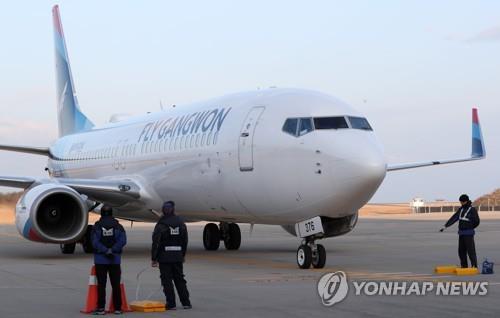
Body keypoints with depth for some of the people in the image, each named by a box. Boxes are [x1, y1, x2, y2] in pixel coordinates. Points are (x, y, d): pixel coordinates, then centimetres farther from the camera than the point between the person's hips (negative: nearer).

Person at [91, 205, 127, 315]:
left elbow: (95, 242, -13)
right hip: (115, 259, 1)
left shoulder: (97, 226, -2)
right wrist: (112, 250, -11)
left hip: (100, 259, -1)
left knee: (101, 284, 1)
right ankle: (118, 308, 7)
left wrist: (106, 250, -14)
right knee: (116, 284, 7)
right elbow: (122, 240, -10)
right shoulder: (118, 226, 2)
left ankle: (101, 308, -2)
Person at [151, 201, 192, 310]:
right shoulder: (180, 223, 5)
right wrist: (183, 255, 21)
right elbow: (185, 241, 11)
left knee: (167, 280, 2)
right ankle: (186, 302, 12)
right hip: (178, 256, 5)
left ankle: (171, 304, 0)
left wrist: (154, 258, -8)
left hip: (164, 257, -5)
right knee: (179, 279, 13)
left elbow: (156, 242, -13)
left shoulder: (161, 224, -11)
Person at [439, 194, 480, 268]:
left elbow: (476, 222, -9)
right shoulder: (461, 209, 13)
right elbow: (454, 218, 10)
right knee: (461, 251, 8)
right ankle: (464, 267, 15)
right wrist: (445, 226, 3)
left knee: (471, 251, -9)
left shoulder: (472, 209, -8)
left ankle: (474, 267, -7)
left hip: (468, 234, -7)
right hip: (461, 233, 7)